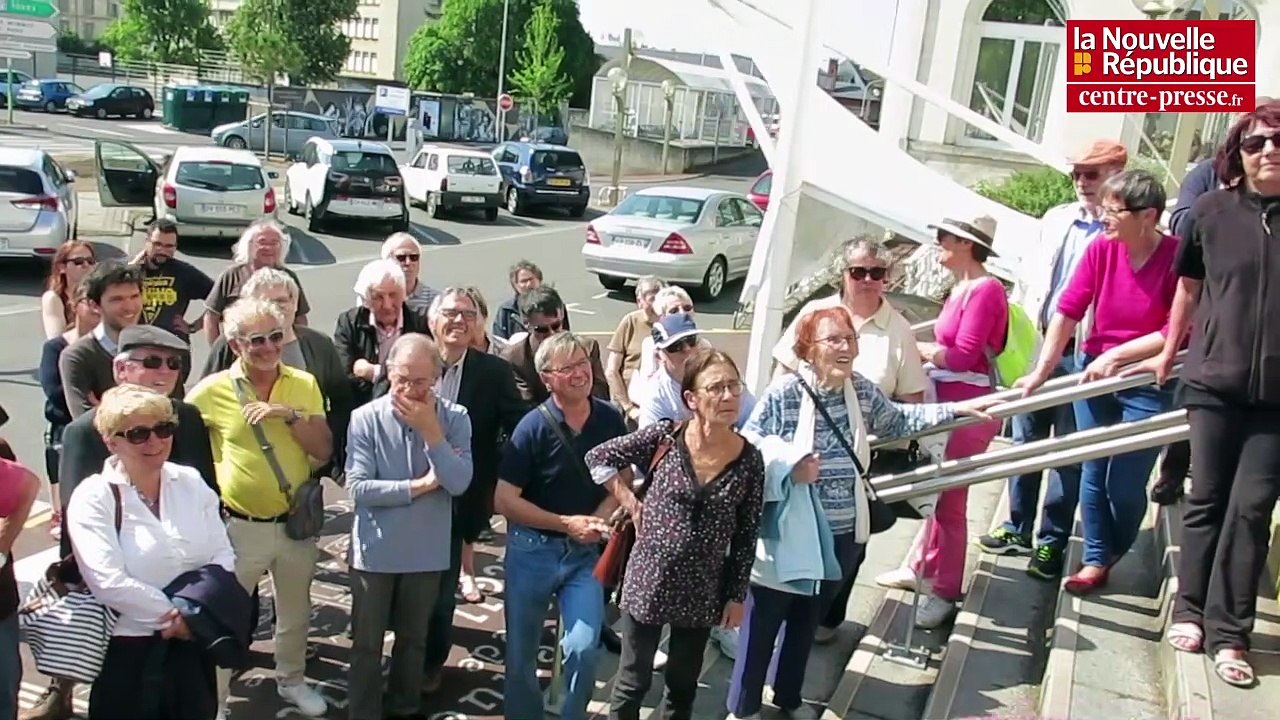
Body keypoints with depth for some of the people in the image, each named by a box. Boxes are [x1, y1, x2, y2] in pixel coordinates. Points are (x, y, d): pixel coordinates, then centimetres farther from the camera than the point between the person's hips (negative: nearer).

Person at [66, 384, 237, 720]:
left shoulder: (191, 482, 4)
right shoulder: (93, 498, -9)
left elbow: (223, 554, -1)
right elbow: (109, 582, -19)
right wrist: (175, 616, -17)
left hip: (194, 643, 4)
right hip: (129, 650, -4)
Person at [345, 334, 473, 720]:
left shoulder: (454, 418, -9)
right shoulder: (365, 418, -13)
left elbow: (459, 483, -19)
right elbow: (358, 487, -19)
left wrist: (430, 430, -24)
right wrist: (420, 485, -17)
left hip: (427, 551, 2)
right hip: (375, 549, -1)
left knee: (413, 638, 19)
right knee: (366, 643, 12)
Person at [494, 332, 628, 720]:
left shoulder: (611, 420, -6)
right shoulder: (533, 427, -16)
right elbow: (504, 501, -16)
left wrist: (600, 519, -12)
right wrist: (566, 523, -17)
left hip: (585, 551, 2)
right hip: (532, 547, -2)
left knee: (583, 648, -8)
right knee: (522, 652, 11)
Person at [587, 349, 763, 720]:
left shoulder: (749, 459, -8)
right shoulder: (664, 436, -12)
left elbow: (746, 535, 0)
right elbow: (598, 457, -2)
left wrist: (737, 595, 2)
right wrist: (632, 504, -4)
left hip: (703, 591, 2)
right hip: (649, 581, -2)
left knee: (683, 685, 19)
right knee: (634, 680, 12)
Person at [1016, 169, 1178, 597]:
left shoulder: (1178, 257, -18)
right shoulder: (1100, 249, -7)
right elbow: (1067, 311, -7)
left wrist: (1116, 357, -17)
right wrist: (1041, 371, -9)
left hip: (1148, 384, -4)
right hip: (1094, 373, 4)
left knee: (1125, 482, 3)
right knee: (1093, 472, 10)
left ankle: (1115, 552, 32)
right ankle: (1096, 560, 23)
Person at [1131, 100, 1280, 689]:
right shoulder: (1211, 211, 1)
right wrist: (1167, 357, 18)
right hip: (1215, 381, 1)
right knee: (1206, 501, 10)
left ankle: (1228, 632, 11)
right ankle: (1190, 610, 24)